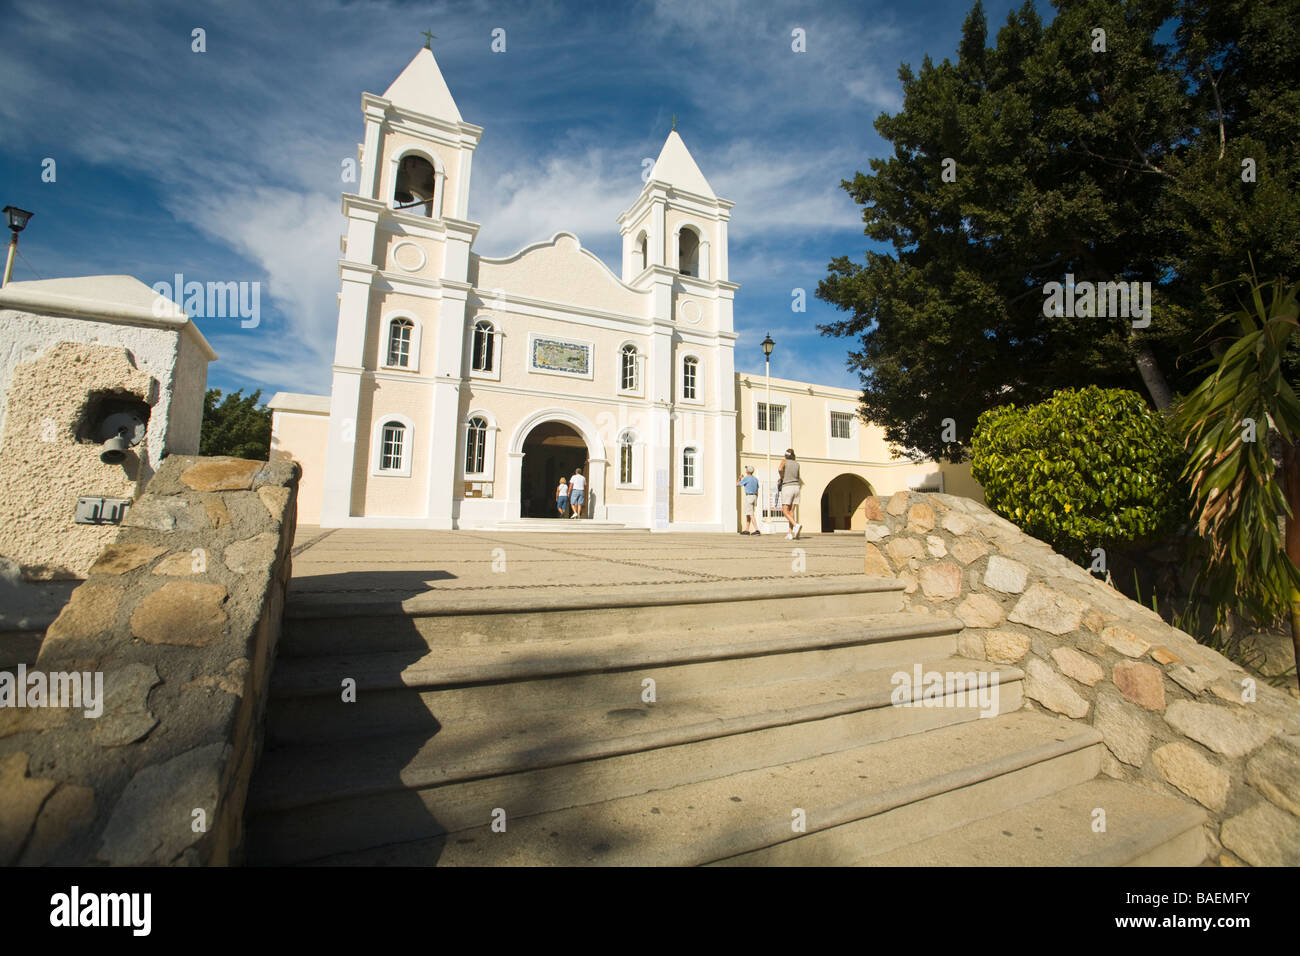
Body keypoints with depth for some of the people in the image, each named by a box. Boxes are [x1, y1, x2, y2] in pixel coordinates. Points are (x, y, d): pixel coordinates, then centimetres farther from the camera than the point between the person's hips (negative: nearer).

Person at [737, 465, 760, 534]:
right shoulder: (755, 479, 12)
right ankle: (746, 530, 17)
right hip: (754, 497, 8)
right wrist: (756, 501, 21)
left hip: (749, 497, -8)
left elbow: (737, 484, 3)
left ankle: (756, 530, -18)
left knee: (751, 515, -10)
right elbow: (757, 491, 15)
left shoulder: (746, 478, -10)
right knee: (747, 514, 15)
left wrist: (740, 478, 22)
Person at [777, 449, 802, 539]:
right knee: (791, 511, 5)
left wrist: (781, 477, -2)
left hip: (787, 487, -5)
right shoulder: (797, 464, 14)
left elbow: (780, 469, -19)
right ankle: (791, 533, -1)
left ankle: (796, 525, -27)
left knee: (785, 511, -3)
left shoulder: (784, 462, 2)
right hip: (796, 487, 5)